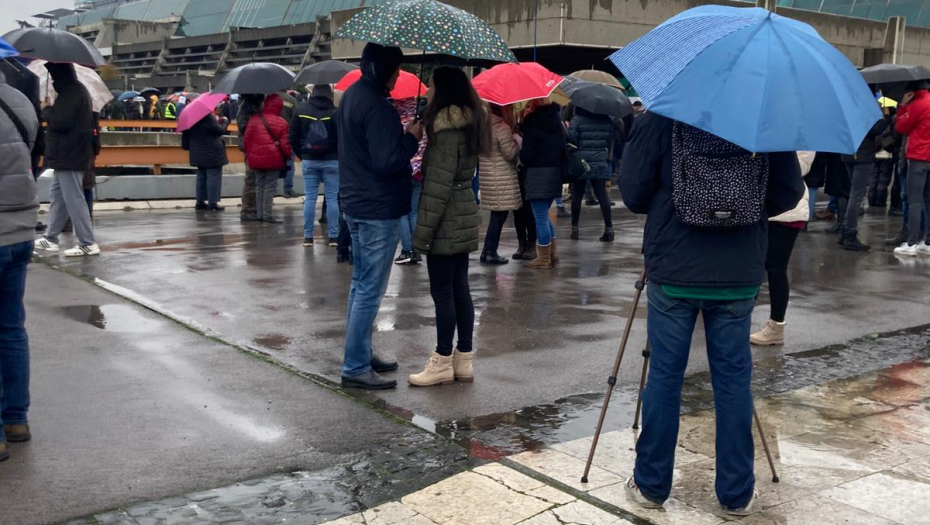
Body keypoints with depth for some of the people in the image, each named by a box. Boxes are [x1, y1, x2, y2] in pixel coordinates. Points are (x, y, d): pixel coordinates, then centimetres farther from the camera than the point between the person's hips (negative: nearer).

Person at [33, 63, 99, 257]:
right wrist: (52, 112, 9)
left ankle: (88, 244, -6)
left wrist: (47, 111, -5)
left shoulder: (71, 92, -17)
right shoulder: (75, 89, 16)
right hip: (69, 154, 11)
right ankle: (50, 238, 23)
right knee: (57, 196, 16)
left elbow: (60, 121, -23)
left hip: (69, 155, -11)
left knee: (73, 199, -8)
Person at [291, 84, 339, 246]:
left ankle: (308, 237, 6)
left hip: (308, 161, 2)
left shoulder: (301, 110, 2)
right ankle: (333, 236, 3)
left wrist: (301, 155, 12)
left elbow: (293, 137, 3)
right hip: (331, 161, -2)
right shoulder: (335, 112, -9)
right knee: (332, 198, 3)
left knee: (310, 198, 5)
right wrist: (339, 156, 5)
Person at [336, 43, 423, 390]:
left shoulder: (351, 96, 12)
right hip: (379, 209, -11)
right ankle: (355, 368, 2)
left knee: (361, 283, 18)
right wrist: (412, 138, -10)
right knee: (370, 290, -4)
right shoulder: (377, 107, -21)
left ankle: (361, 353, 29)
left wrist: (401, 134, 9)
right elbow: (387, 162, -25)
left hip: (356, 204, 11)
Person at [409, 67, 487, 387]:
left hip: (446, 220, -9)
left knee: (442, 291, -1)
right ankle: (464, 360, 18)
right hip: (464, 218, 9)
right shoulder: (468, 124, 12)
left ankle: (443, 362, 8)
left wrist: (422, 232, -18)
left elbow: (439, 184, -20)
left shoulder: (446, 129, -17)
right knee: (459, 289, 12)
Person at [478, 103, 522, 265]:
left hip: (488, 176, 8)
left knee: (497, 215, 15)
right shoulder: (503, 127, -15)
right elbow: (510, 154, -14)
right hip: (502, 178, -8)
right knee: (499, 215, -2)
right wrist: (518, 141, 0)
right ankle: (491, 253, 0)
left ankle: (487, 251, 17)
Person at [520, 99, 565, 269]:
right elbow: (564, 147, 15)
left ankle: (544, 258, 5)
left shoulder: (532, 124, -11)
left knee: (540, 218, 0)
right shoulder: (557, 121, 10)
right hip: (556, 172, 8)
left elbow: (526, 156, -12)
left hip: (539, 174, -8)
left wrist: (520, 150, 6)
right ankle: (552, 254, 21)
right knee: (544, 215, 19)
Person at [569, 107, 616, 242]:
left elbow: (571, 140, -10)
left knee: (577, 195, 8)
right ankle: (609, 228, -1)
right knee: (602, 195, 3)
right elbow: (611, 140, 6)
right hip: (601, 163, 3)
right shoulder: (607, 121, 3)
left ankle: (574, 228, 12)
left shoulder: (577, 120, -9)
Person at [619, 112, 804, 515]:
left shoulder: (660, 118, -6)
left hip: (673, 273, -1)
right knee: (734, 379, 9)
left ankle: (650, 485, 18)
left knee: (664, 376, 8)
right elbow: (789, 193, 1)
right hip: (740, 274, 2)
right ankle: (738, 494, 18)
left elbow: (632, 193, -6)